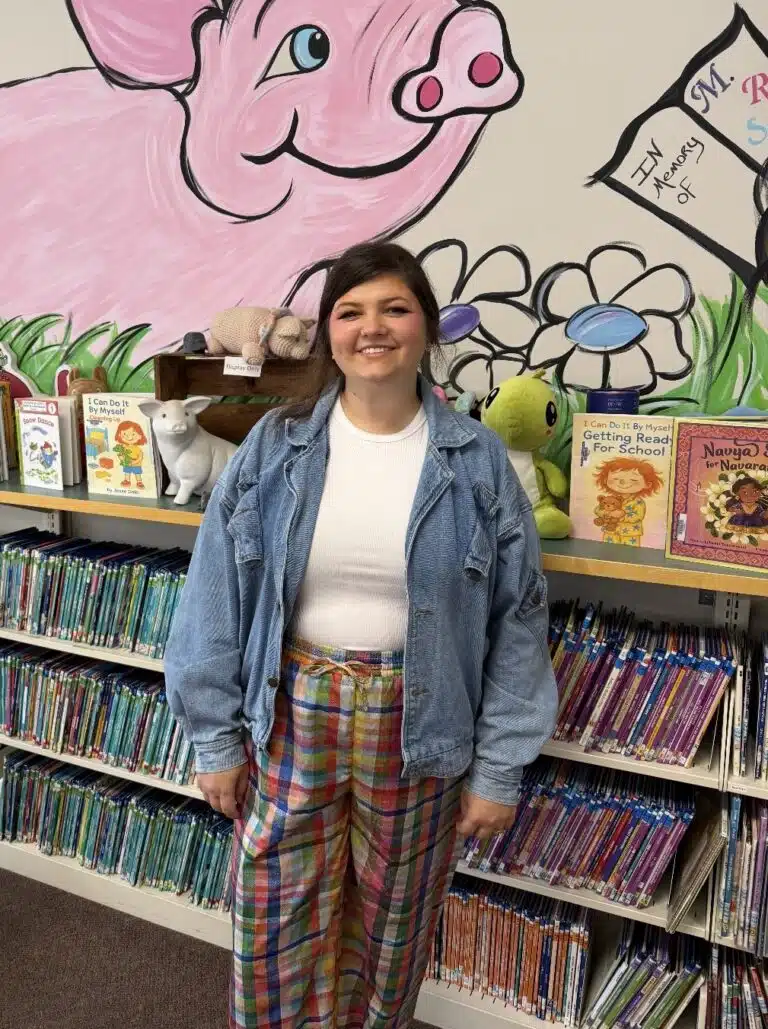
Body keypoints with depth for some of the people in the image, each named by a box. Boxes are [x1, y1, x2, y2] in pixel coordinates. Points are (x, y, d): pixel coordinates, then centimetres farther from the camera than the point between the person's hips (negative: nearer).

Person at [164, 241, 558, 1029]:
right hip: (290, 714, 1)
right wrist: (214, 739, 0)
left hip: (417, 725, 0)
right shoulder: (273, 447, -5)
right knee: (277, 925, 13)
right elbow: (217, 598, -1)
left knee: (390, 925, 19)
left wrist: (500, 770, -3)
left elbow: (517, 621, -4)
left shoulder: (477, 461, -6)